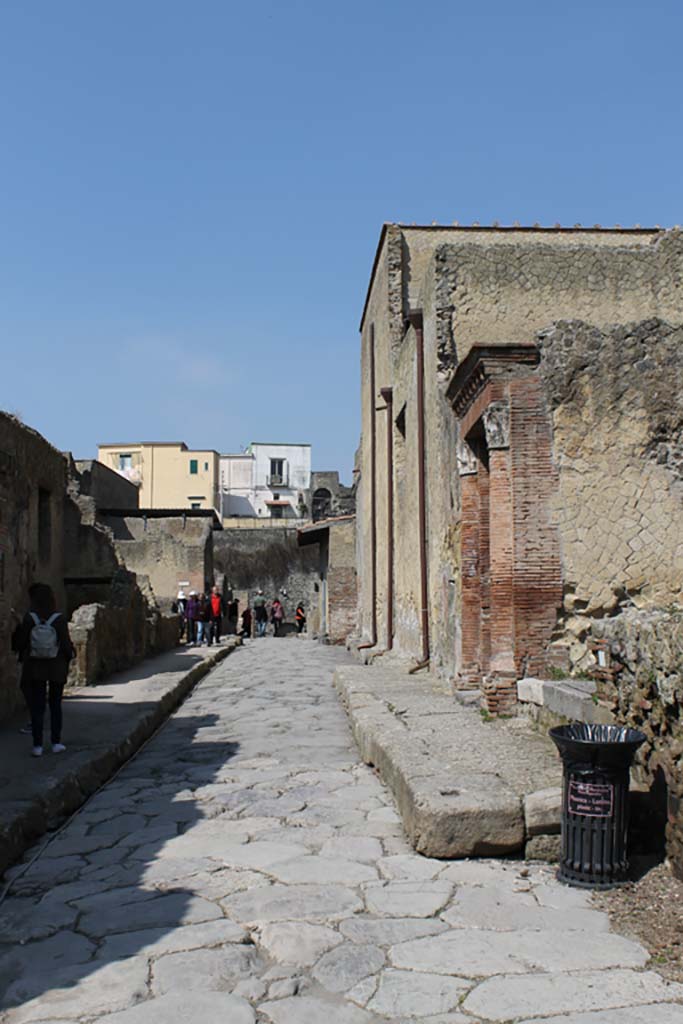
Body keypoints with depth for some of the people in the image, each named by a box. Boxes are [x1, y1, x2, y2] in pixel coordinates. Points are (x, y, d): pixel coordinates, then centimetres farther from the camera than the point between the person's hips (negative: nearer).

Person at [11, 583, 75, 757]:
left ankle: (37, 746, 7)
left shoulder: (29, 618, -12)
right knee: (55, 705, 14)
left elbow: (20, 644, -9)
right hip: (57, 668, 0)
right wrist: (71, 654, 9)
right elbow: (66, 644, -12)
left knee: (37, 707, 8)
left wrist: (17, 627, 9)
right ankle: (56, 743, 14)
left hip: (35, 668, 0)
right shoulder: (59, 619, -14)